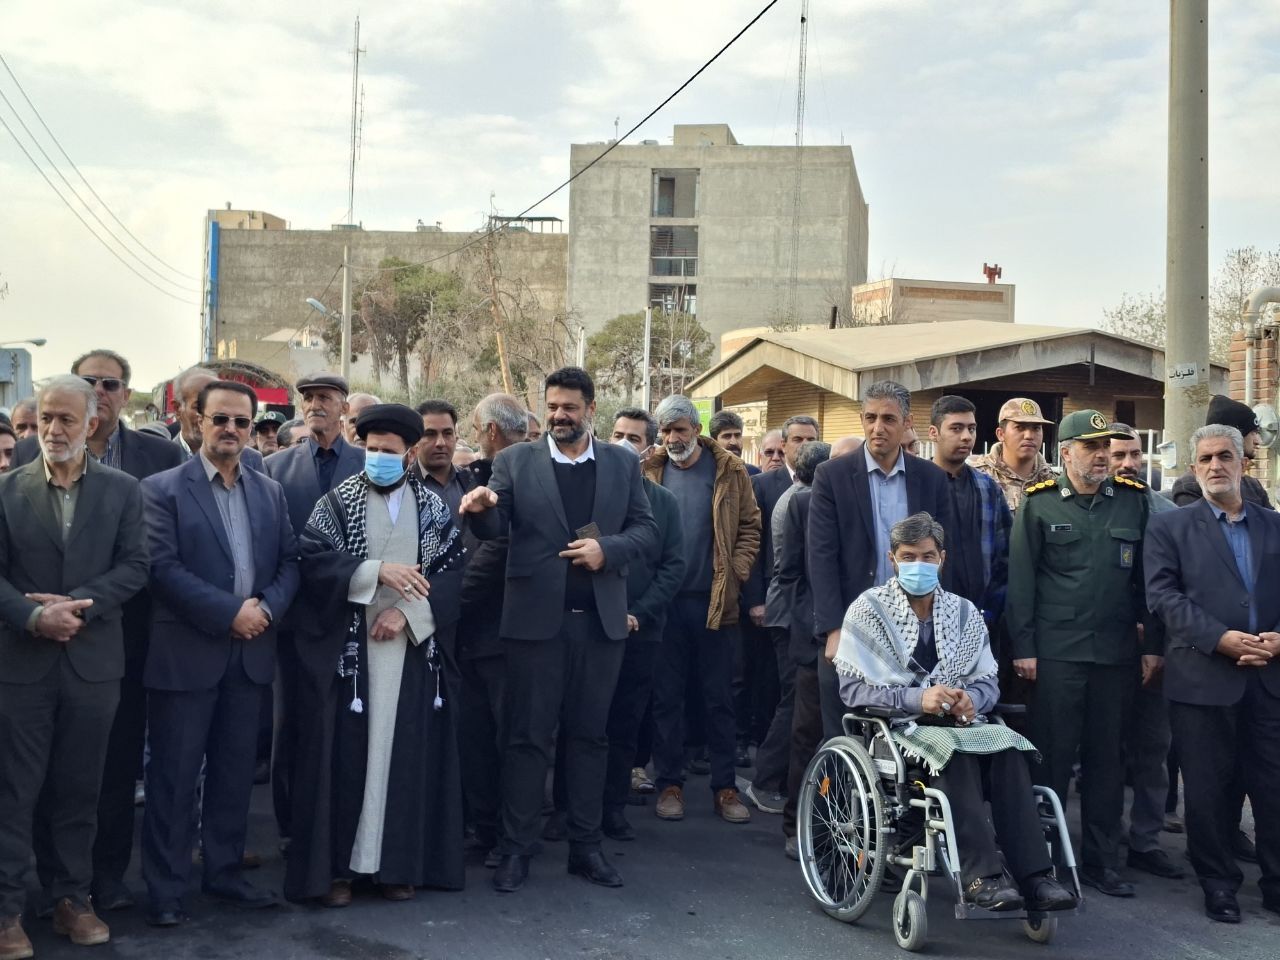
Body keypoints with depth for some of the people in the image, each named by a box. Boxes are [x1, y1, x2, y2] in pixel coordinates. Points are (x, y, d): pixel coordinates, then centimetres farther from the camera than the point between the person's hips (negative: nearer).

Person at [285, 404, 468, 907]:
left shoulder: (434, 507, 7)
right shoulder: (336, 501, 2)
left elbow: (453, 568, 1)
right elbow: (314, 558, -10)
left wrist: (409, 610, -12)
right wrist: (378, 570, -21)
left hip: (413, 646, 2)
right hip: (348, 645, -2)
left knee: (405, 750, 4)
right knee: (346, 751, -1)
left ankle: (398, 860, 14)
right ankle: (337, 863, 8)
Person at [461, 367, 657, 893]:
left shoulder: (622, 463, 8)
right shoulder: (515, 461, 2)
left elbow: (646, 528, 6)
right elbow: (495, 530, -7)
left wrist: (608, 549, -13)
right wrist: (481, 509, -30)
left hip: (600, 620, 2)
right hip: (537, 618, -2)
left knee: (590, 735, 11)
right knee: (528, 737, 4)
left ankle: (586, 846, 22)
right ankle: (517, 849, 13)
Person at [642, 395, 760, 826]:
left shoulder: (729, 471, 1)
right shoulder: (649, 471, 4)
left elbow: (749, 527, 3)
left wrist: (735, 573, -7)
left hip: (715, 600, -1)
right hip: (664, 600, 1)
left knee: (719, 698, 6)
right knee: (666, 696, 6)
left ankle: (724, 786, 15)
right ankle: (670, 782, 17)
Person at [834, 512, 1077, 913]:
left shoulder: (963, 612, 16)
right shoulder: (868, 610, 3)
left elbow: (988, 683, 11)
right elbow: (852, 688, -6)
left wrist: (971, 699, -14)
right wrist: (917, 698, -20)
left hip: (958, 720, 4)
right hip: (896, 725, -4)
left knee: (1008, 745, -29)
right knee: (956, 750, -35)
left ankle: (1033, 876, -34)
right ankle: (981, 875, -39)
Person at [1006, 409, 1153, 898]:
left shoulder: (1134, 501, 6)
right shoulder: (1039, 504, -1)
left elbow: (1147, 577, 9)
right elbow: (1021, 579, -2)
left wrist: (1152, 643, 6)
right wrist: (1022, 648, -6)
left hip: (1116, 651, 3)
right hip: (1056, 651, -3)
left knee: (1106, 757, 10)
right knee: (1052, 756, 2)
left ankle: (1101, 859, 21)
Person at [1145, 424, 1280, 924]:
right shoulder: (1169, 526, 5)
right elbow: (1164, 595, -5)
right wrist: (1221, 639, -15)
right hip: (1203, 676, -2)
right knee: (1209, 787, 5)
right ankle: (1218, 883, 19)